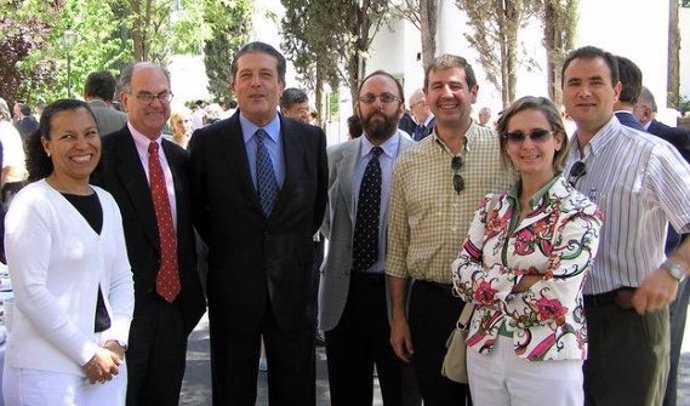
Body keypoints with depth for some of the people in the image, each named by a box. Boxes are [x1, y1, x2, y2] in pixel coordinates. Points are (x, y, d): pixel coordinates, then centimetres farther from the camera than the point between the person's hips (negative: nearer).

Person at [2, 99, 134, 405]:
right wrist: (88, 354, -13)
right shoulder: (33, 204, -9)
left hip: (107, 365, 6)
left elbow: (122, 280, 11)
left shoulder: (107, 203, 10)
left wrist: (116, 341, -4)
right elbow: (30, 292, -14)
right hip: (48, 370, -6)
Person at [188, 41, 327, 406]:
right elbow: (196, 208, 7)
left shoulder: (312, 139, 1)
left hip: (294, 285, 1)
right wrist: (225, 249, 7)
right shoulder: (207, 141, -4)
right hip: (232, 288, -1)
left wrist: (297, 246, 11)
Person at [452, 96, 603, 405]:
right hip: (483, 353, 5)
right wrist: (518, 280, -15)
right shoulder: (492, 207, 7)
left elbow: (555, 301, -19)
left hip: (547, 361, -5)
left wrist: (488, 287, -8)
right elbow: (461, 272, -2)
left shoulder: (580, 213, -10)